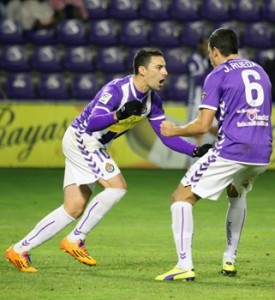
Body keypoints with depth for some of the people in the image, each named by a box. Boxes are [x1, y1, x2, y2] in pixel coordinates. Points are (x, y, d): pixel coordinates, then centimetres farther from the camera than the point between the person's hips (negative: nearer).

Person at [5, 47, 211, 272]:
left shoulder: (152, 101, -2)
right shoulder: (116, 90, -27)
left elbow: (166, 136, 2)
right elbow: (92, 123, -38)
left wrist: (196, 151, -11)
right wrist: (120, 114, -55)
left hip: (93, 147, 9)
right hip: (80, 139, -9)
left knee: (74, 209, 4)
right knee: (117, 186, -21)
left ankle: (20, 250, 9)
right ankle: (75, 240, -10)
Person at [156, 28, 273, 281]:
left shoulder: (217, 76, -1)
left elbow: (202, 126, -6)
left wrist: (174, 130, 11)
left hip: (232, 150, -7)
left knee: (181, 198, 0)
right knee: (237, 194, 36)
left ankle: (185, 266, -13)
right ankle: (230, 260, 33)